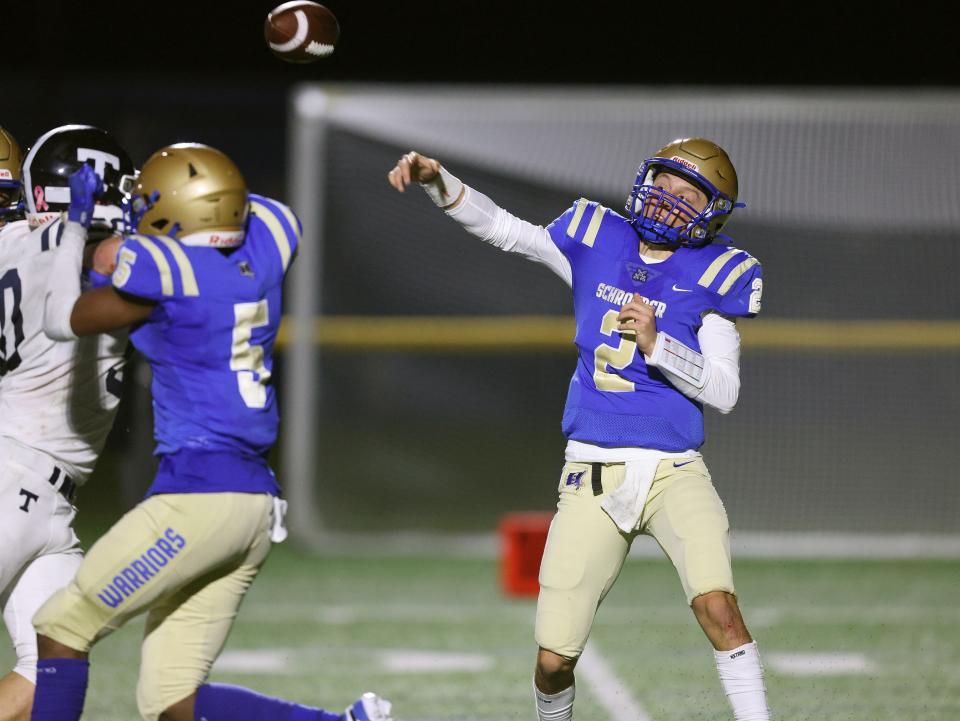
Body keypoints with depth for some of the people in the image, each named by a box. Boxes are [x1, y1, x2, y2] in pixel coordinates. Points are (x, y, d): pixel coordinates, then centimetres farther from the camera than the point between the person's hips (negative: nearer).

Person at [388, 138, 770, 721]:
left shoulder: (712, 274, -1)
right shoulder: (596, 240, 7)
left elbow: (725, 391, -5)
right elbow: (501, 228, 15)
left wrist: (657, 345, -19)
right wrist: (437, 181, 0)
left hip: (674, 471, -2)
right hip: (593, 474, 2)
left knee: (717, 607, -28)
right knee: (554, 662, 1)